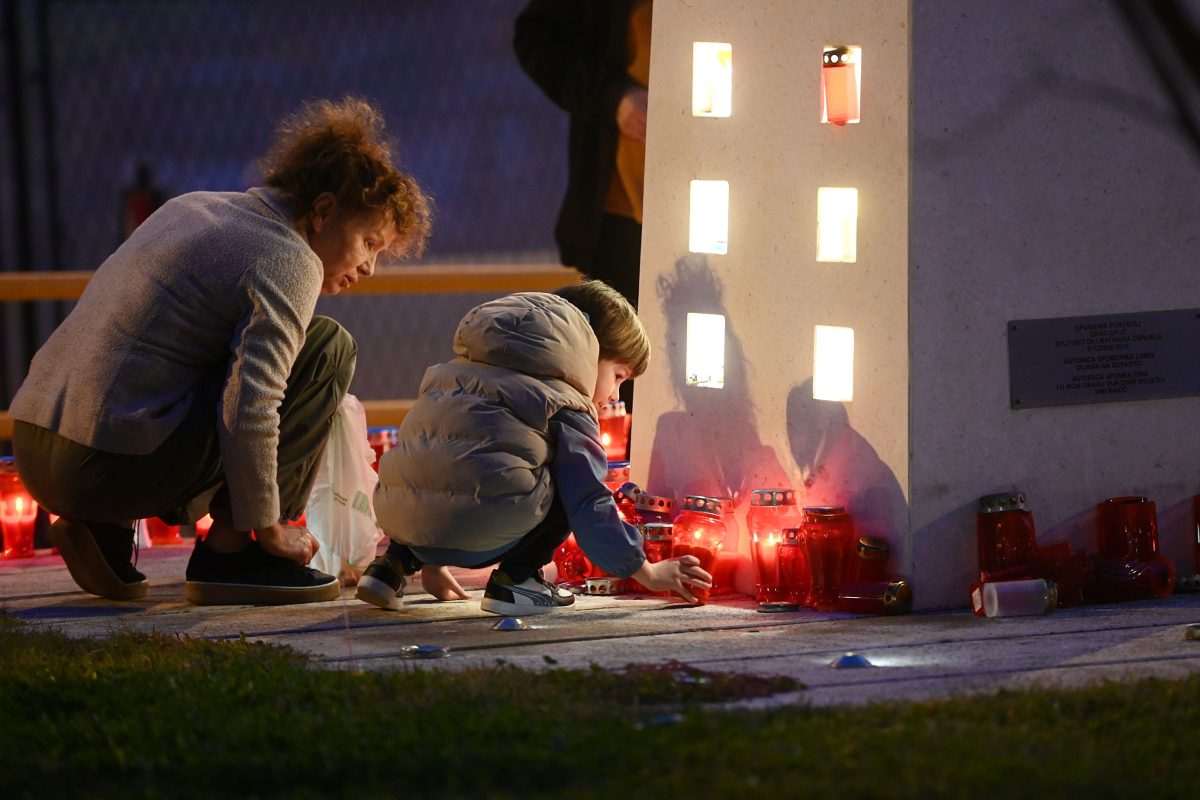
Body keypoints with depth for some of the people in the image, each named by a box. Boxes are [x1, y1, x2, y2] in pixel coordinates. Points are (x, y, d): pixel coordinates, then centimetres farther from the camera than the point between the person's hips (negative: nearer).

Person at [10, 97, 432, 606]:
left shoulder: (193, 206, 20)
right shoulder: (290, 261, -6)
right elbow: (247, 413, -18)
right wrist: (270, 531, -5)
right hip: (119, 466, -8)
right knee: (328, 347, 0)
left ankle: (102, 528, 14)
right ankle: (230, 548, -1)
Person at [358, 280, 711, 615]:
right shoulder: (566, 406, 8)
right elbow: (589, 505, 3)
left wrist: (431, 562, 48)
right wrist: (646, 571, 14)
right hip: (475, 529, -7)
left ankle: (394, 564, 21)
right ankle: (515, 578, 5)